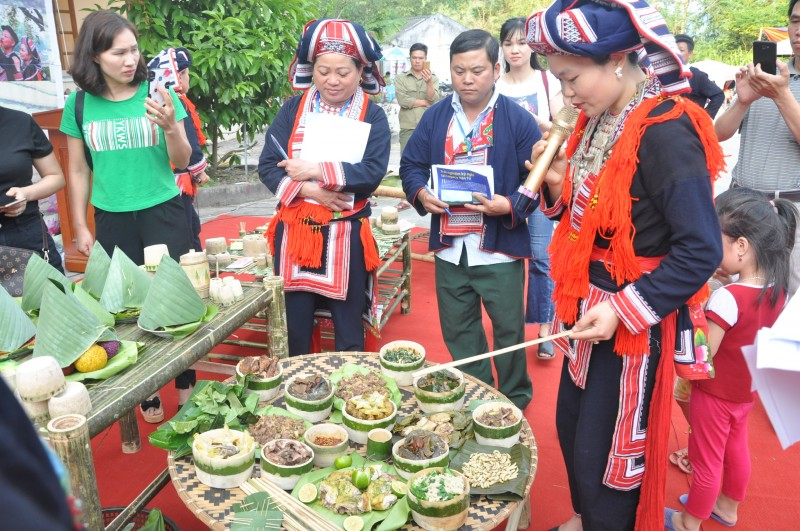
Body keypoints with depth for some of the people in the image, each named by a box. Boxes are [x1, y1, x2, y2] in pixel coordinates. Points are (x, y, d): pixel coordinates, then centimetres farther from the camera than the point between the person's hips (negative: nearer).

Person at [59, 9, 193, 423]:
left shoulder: (158, 94, -5)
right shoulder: (79, 105, -1)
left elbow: (182, 162, -3)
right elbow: (78, 172, 8)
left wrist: (170, 126, -21)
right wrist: (80, 227, 6)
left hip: (163, 212, -1)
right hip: (112, 219, 2)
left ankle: (185, 385, 17)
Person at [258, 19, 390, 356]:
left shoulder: (372, 116, -2)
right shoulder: (292, 110, 4)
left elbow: (372, 173, -15)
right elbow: (267, 166, -2)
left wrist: (316, 171, -20)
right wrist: (307, 190, -18)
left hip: (346, 236, -2)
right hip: (294, 233, 2)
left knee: (349, 334, 11)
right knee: (293, 331, 12)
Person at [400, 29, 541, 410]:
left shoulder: (519, 120, -5)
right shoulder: (435, 117, 6)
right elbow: (411, 165, 9)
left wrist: (510, 206, -23)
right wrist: (420, 193, -12)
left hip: (499, 249, -3)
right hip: (450, 249, 4)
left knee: (509, 330, 10)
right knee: (458, 333, 15)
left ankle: (515, 401, 32)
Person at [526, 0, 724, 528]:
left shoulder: (665, 131, -21)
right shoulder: (599, 123, 4)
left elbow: (701, 251, -22)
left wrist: (624, 310, -23)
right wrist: (559, 185, -6)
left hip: (633, 321, -8)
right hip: (589, 311, 8)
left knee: (604, 459, 5)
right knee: (571, 430, 22)